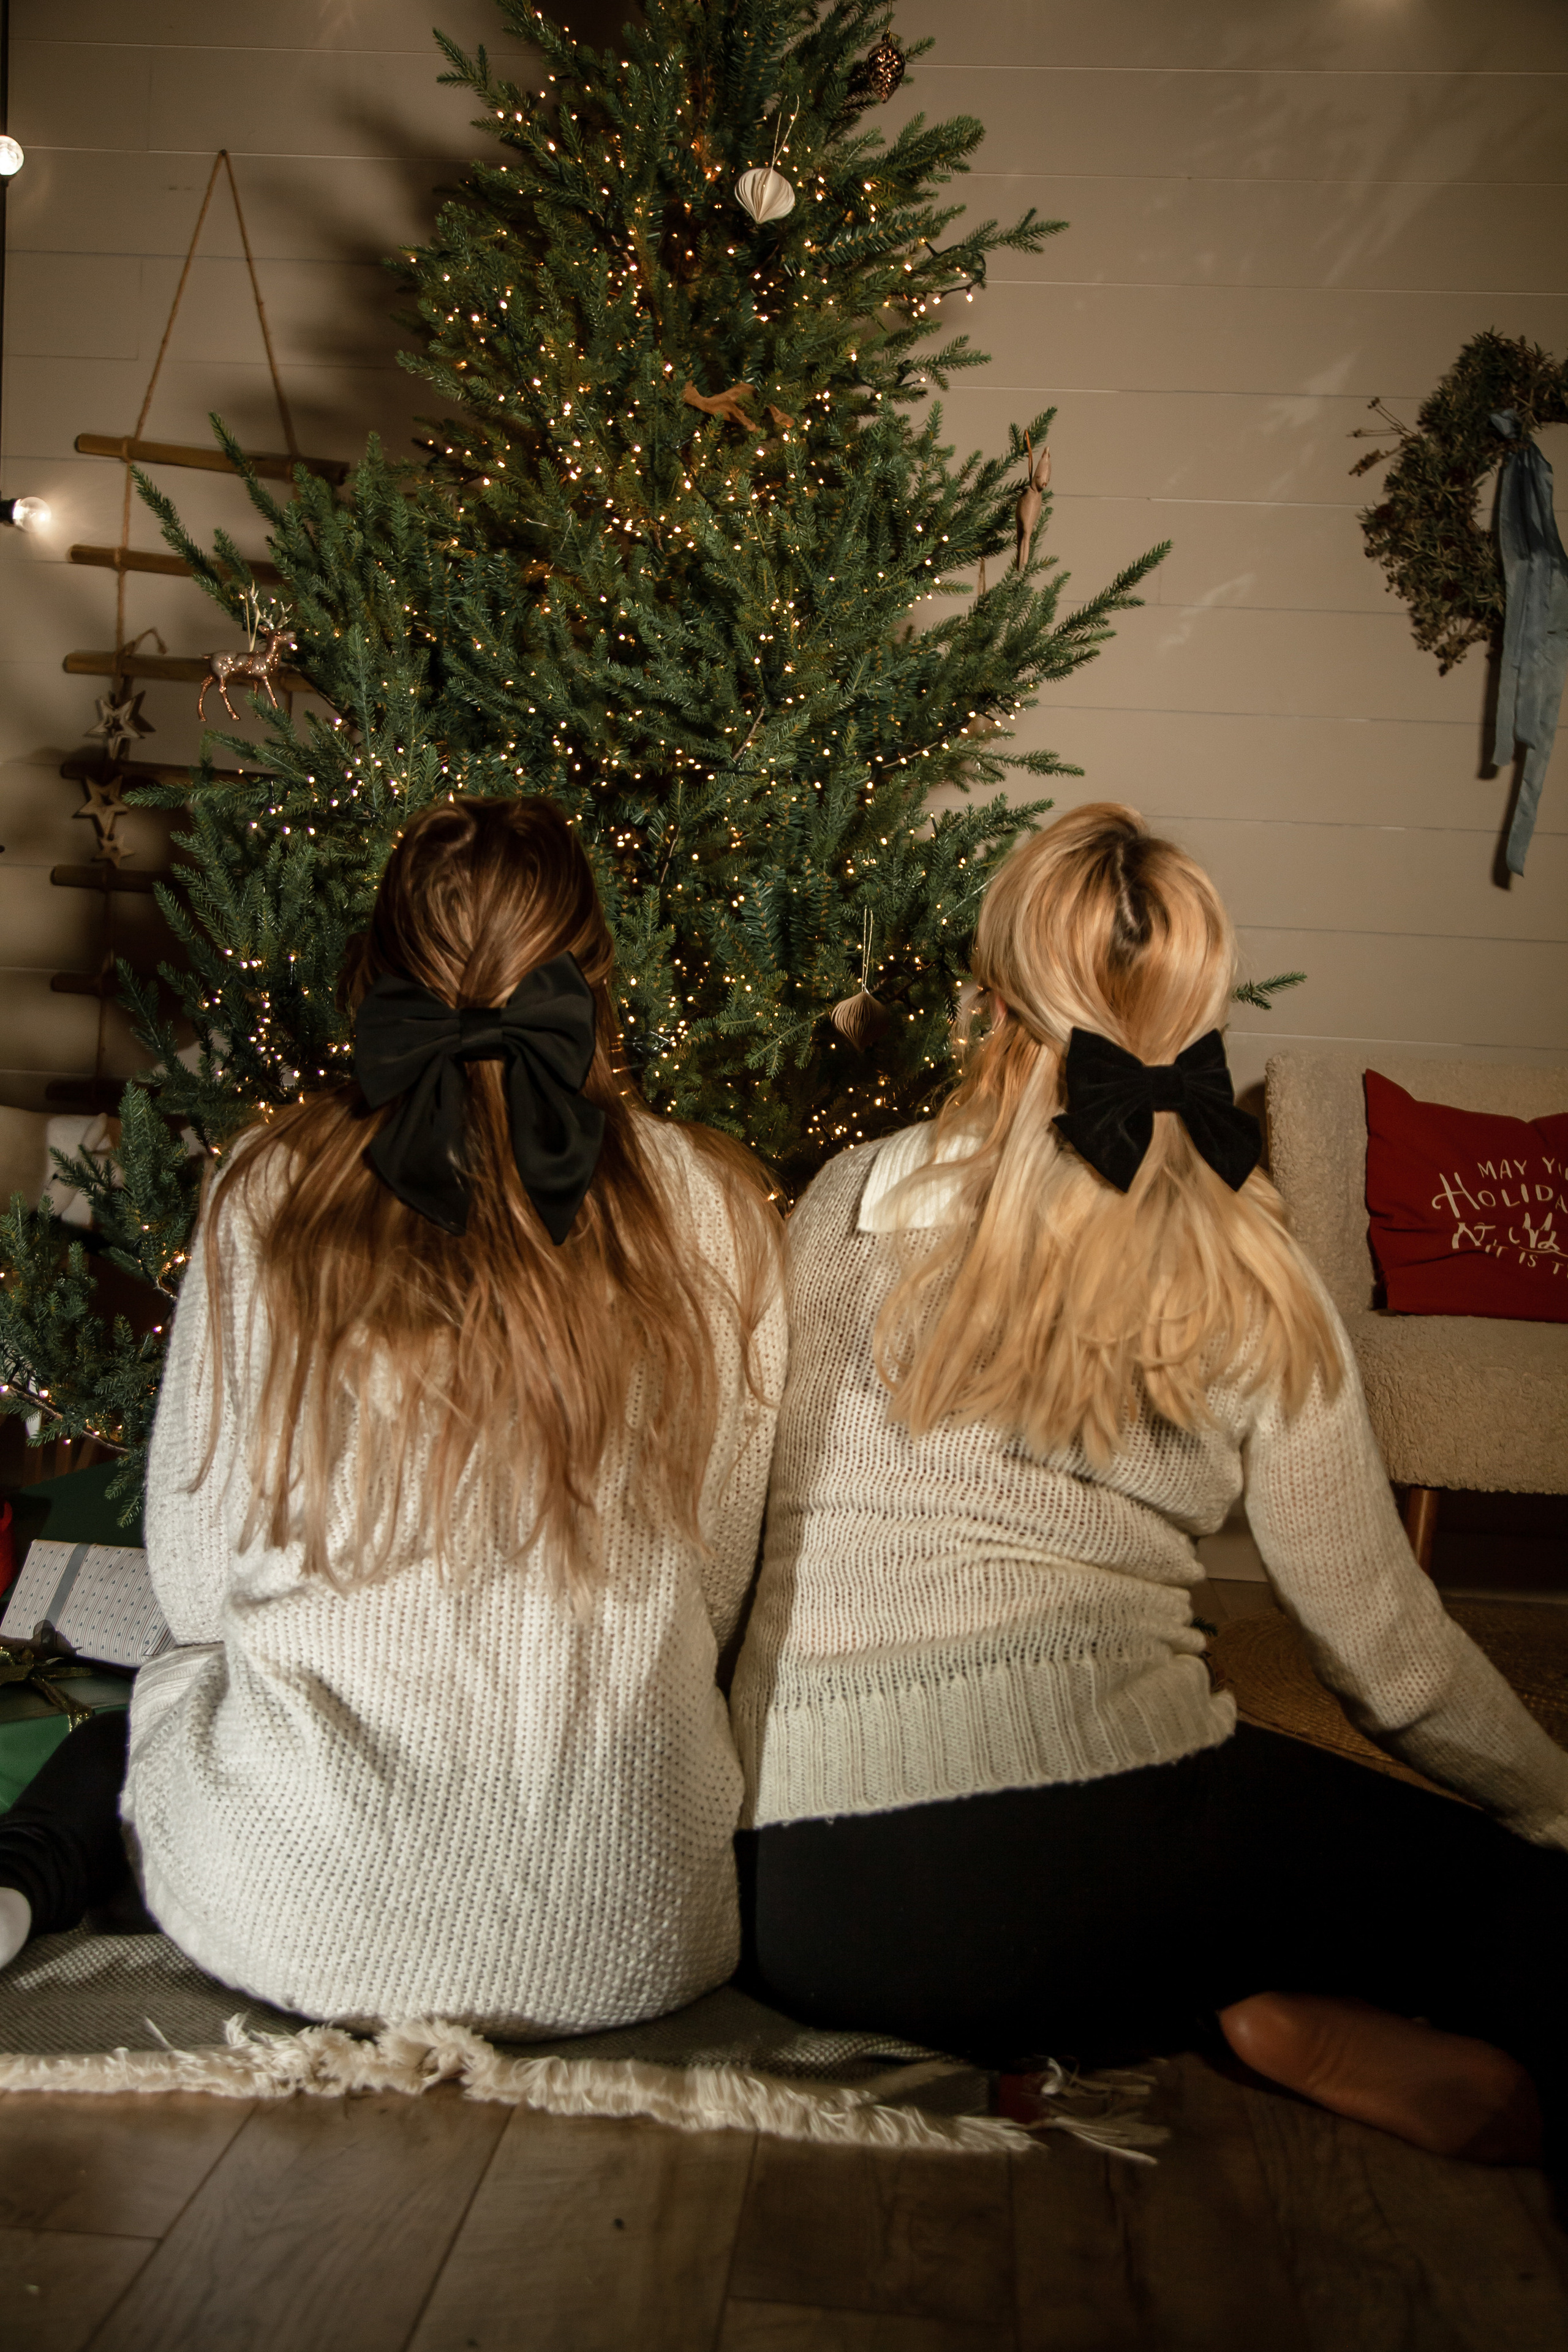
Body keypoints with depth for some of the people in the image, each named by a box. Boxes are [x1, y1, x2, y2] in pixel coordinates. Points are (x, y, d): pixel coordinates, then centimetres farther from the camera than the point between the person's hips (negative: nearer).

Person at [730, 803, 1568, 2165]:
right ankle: (1277, 2024, -8)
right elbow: (1385, 1645, 6)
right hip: (1094, 1851, -3)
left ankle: (1212, 2010, -1)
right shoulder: (1256, 1290, 0)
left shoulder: (855, 1205, 2)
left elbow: (755, 1517, 9)